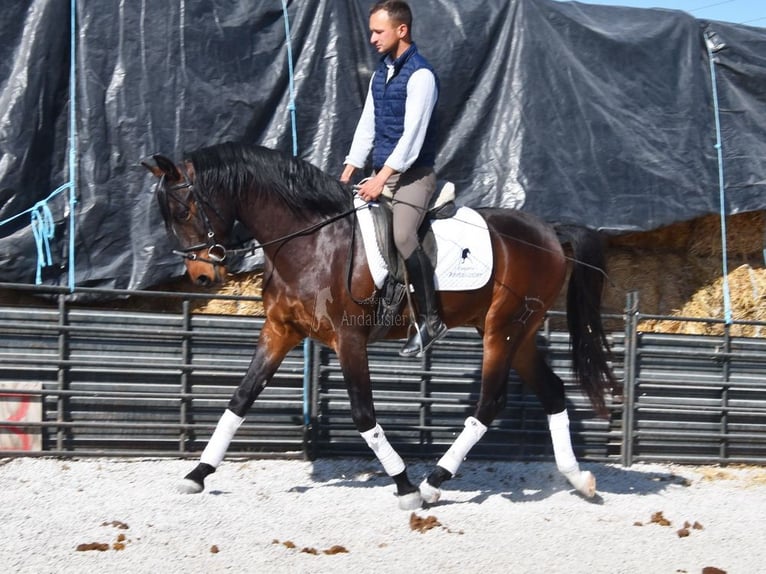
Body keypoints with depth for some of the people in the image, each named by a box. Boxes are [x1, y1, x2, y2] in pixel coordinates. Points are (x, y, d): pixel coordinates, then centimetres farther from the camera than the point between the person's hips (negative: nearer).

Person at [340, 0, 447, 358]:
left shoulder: (420, 75, -13)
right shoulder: (380, 75, 13)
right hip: (381, 174, 9)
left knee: (403, 237, -25)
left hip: (412, 174, -9)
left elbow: (413, 134, -19)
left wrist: (383, 177, -23)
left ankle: (430, 320, -17)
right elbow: (367, 127, 15)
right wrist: (347, 175, 9)